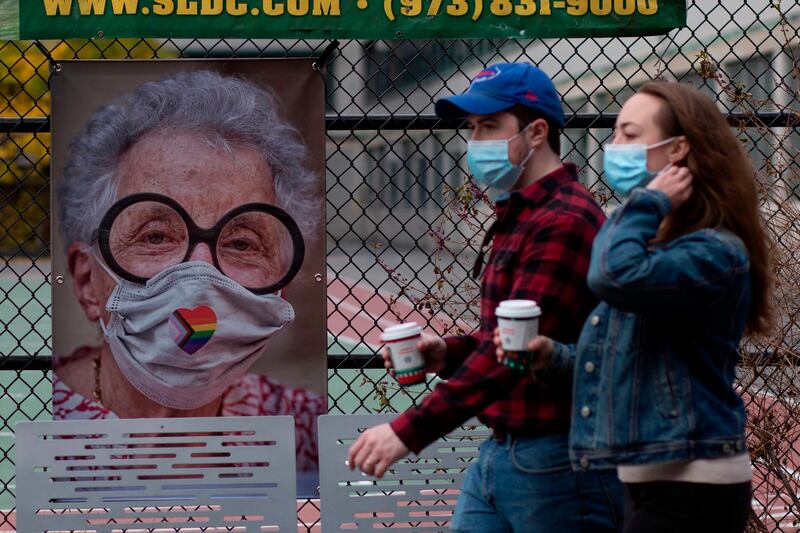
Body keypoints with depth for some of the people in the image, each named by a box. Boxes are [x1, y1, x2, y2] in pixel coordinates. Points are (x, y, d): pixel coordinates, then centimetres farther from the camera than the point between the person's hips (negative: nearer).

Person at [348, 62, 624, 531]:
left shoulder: (564, 223, -16)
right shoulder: (518, 217, 16)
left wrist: (409, 432, -26)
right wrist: (448, 353, 3)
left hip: (557, 461, -9)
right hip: (498, 456, 9)